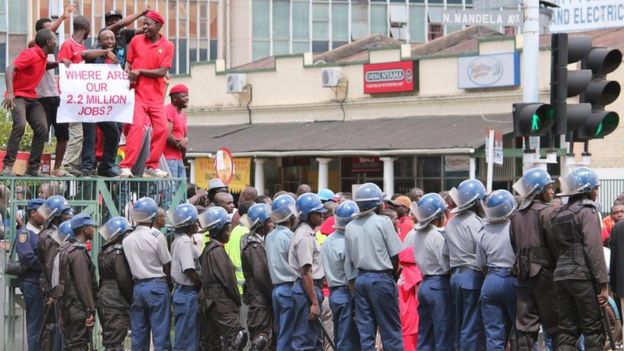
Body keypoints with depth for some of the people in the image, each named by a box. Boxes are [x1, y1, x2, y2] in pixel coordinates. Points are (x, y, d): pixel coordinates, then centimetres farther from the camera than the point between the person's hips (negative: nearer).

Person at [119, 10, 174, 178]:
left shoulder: (167, 46, 1)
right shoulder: (136, 40, 4)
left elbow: (162, 72, -6)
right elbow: (128, 62, 9)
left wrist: (140, 71, -13)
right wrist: (128, 76, -11)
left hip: (156, 96, 2)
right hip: (138, 93, -2)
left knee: (161, 129, 0)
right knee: (137, 126, -17)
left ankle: (152, 166, 15)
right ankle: (126, 167, -20)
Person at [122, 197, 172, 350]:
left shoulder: (127, 239, 4)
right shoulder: (156, 236, -9)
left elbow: (131, 266, 4)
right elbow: (167, 266, -5)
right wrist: (166, 280, 12)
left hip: (137, 287, 5)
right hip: (157, 287, -5)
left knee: (139, 337, 8)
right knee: (161, 336, -3)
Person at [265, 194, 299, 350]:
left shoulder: (269, 237, 9)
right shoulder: (289, 236, -13)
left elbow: (273, 263, 11)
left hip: (276, 288, 7)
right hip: (289, 288, -7)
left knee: (281, 334, 12)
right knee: (287, 337, -5)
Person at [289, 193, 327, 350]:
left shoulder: (307, 234, 16)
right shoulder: (305, 237, -16)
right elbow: (306, 273, -21)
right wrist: (314, 302, -21)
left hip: (311, 287, 11)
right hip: (307, 290, -11)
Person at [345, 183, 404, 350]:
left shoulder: (350, 227, 4)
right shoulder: (383, 222, -9)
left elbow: (350, 259, 6)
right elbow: (395, 255, -6)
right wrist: (393, 273, 10)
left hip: (361, 278, 5)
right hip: (381, 278, -4)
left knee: (365, 329, 7)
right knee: (391, 330, 1)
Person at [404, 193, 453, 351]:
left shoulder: (414, 234, 6)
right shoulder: (438, 236, -18)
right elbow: (447, 266, -20)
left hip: (424, 284, 8)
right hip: (440, 286, -8)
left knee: (425, 336, 13)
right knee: (444, 337, -2)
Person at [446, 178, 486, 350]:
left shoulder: (451, 223, 10)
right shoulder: (475, 223, -13)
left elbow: (450, 252, 8)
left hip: (455, 276, 8)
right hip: (473, 276, -8)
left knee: (460, 326, 13)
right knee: (473, 328, -4)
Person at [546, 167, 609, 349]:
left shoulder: (558, 214, 16)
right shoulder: (587, 211, -7)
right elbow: (594, 249, -14)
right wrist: (603, 283, -14)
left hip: (560, 276, 7)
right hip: (583, 276, -7)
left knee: (567, 329, 7)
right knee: (593, 329, -2)